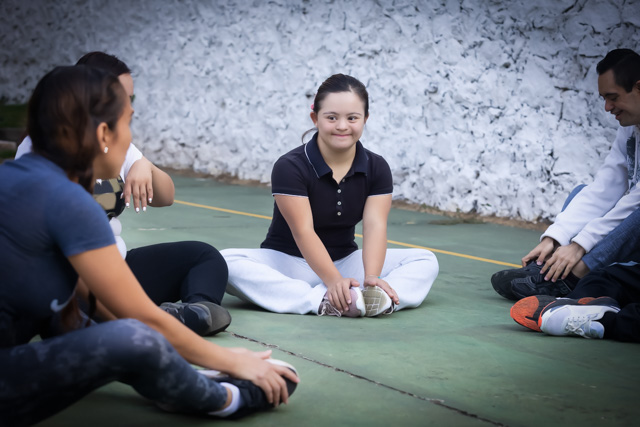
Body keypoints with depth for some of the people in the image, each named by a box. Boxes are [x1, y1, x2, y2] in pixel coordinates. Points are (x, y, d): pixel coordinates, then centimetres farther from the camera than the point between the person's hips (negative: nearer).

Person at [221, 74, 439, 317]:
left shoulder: (377, 169, -1)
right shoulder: (290, 167, -14)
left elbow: (375, 225, -14)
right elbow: (303, 231, -23)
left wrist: (371, 278, -32)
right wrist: (333, 281, -37)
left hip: (346, 260, 4)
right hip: (289, 261, -4)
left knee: (426, 261, -12)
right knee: (226, 261, -34)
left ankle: (382, 300, -42)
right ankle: (320, 300, -46)